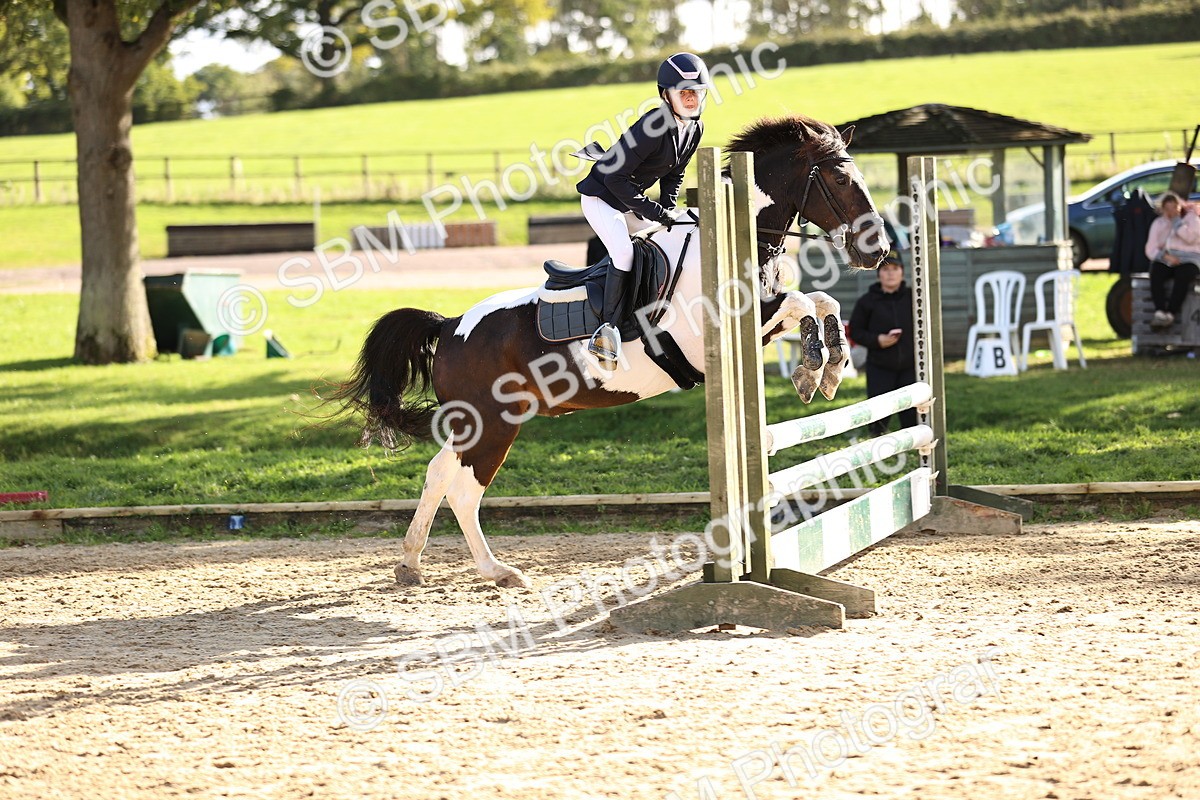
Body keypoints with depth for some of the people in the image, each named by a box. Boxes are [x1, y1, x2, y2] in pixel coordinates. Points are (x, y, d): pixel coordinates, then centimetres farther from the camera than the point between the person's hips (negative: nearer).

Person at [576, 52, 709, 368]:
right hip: (601, 196, -9)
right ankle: (607, 329, -21)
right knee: (623, 252, -25)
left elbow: (674, 175, 12)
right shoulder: (653, 126, -30)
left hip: (630, 200, 9)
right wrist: (655, 212, -26)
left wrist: (669, 210, -3)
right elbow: (616, 177, -29)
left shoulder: (695, 128, -4)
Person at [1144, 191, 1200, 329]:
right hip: (1165, 260, 2)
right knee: (1156, 272, -33)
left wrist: (1176, 220, -7)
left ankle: (1170, 314, -42)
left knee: (1183, 275, -37)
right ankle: (1159, 312, -43)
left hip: (1188, 260, -2)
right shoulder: (1158, 223, 16)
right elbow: (1150, 249, 6)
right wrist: (1165, 256, -14)